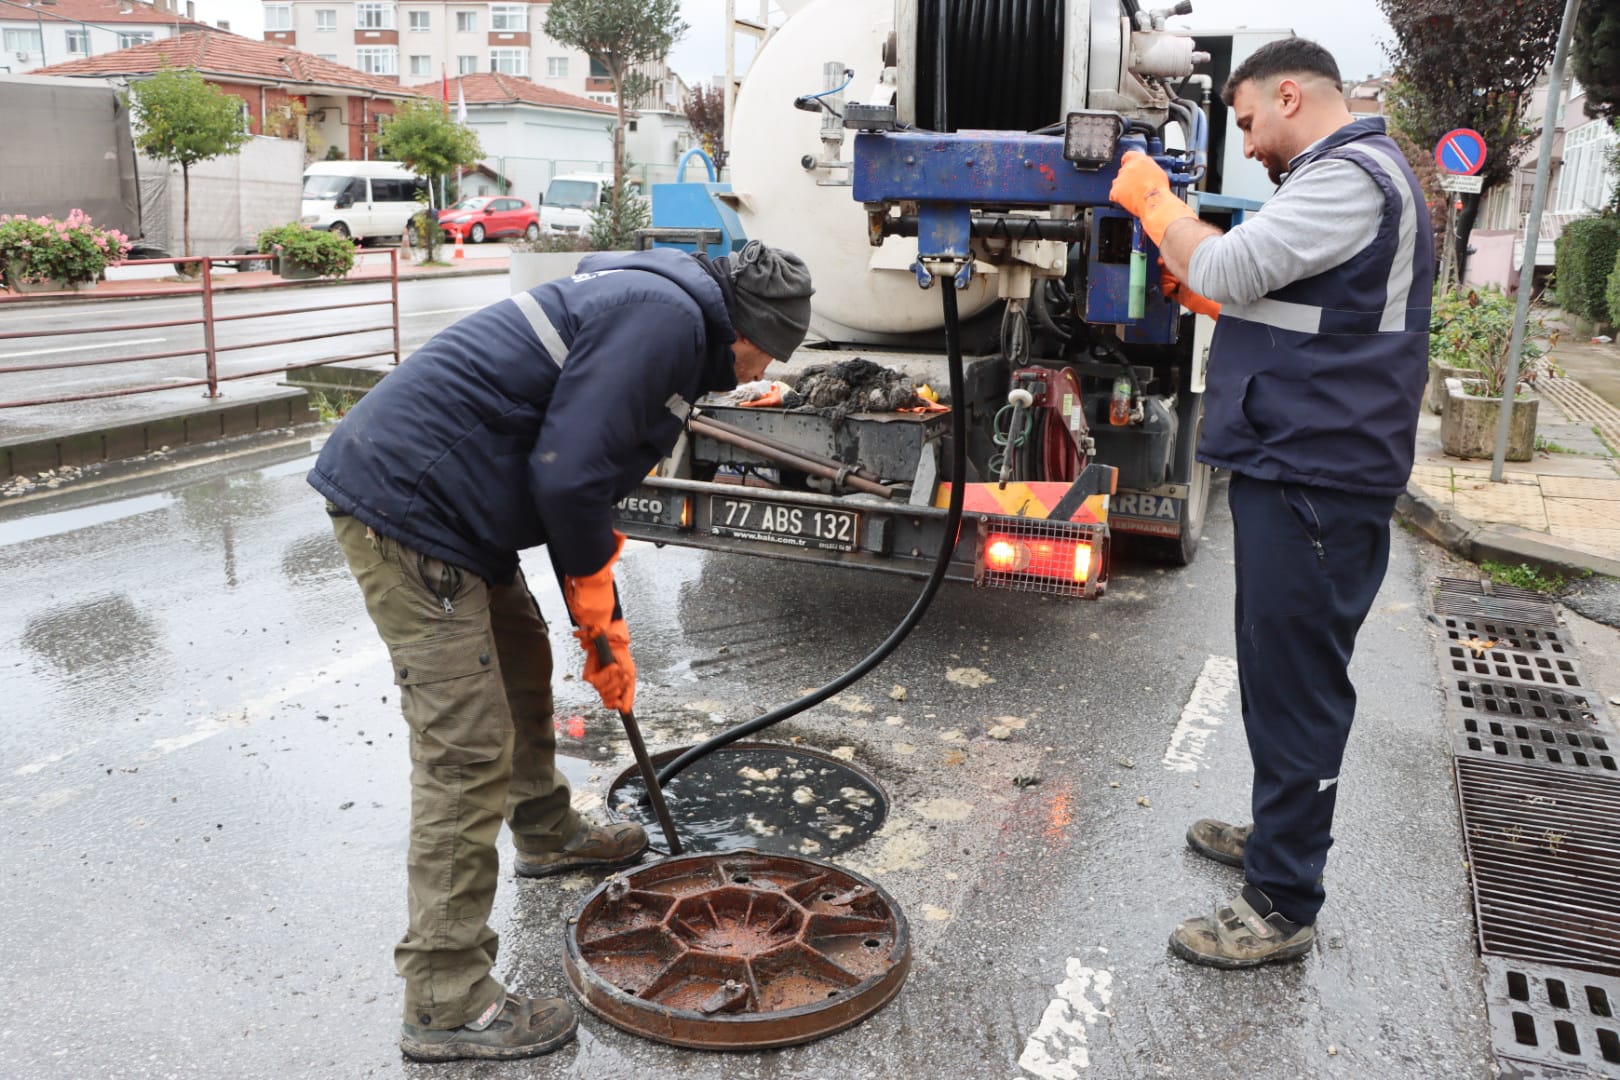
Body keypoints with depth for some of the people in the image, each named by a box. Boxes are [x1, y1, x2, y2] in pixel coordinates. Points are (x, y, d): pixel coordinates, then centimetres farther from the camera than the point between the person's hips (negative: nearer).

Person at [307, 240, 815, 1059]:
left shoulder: (645, 306, 20)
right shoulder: (669, 316, -14)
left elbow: (581, 477, 25)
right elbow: (567, 474, -22)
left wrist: (605, 631, 25)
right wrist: (593, 583, -2)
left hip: (420, 490, 11)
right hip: (405, 506, -11)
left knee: (521, 660, 27)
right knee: (466, 751, -6)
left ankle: (547, 834, 50)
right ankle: (445, 1003, 6)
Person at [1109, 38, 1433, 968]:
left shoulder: (1353, 175, -13)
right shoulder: (1338, 176, 20)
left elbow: (1228, 268, -20)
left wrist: (1154, 199, -5)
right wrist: (1201, 292, 11)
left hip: (1315, 476, -11)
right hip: (1292, 464, 11)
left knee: (1297, 681, -6)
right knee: (1279, 666, 20)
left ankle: (1283, 906, 3)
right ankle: (1280, 831, 36)